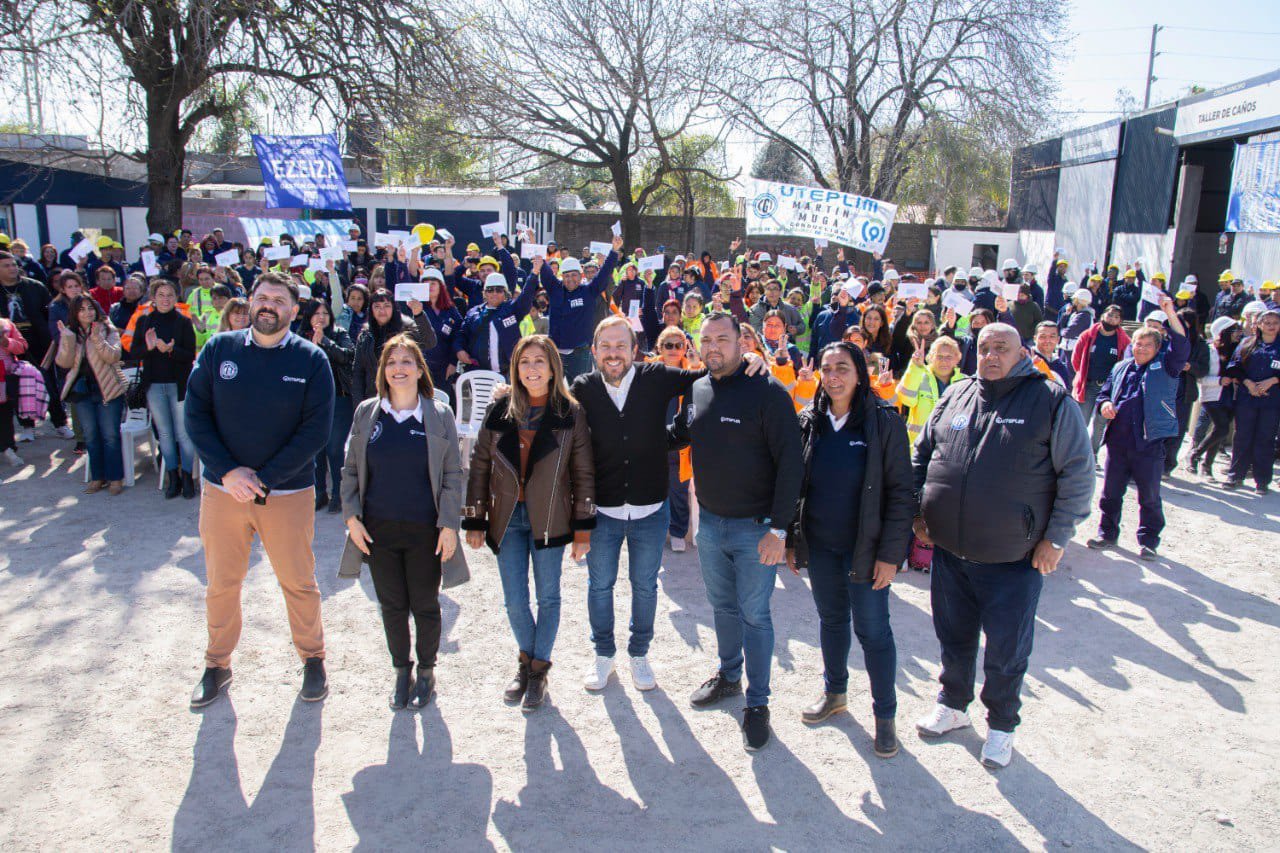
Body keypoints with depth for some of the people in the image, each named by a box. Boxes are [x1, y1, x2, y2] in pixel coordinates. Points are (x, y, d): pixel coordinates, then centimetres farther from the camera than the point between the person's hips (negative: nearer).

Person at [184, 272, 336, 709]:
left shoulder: (311, 360, -4)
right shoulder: (218, 349, 1)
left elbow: (315, 430, -9)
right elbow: (196, 414, -1)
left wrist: (263, 479, -14)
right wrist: (228, 472, -13)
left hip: (287, 492, -2)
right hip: (223, 489, 2)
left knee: (299, 583, 9)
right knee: (221, 583, 14)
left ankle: (312, 657, 30)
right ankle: (217, 664, 33)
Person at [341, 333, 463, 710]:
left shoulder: (439, 415, -5)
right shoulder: (366, 413, 2)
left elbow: (452, 473, -3)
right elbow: (351, 469, 7)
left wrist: (449, 524, -8)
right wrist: (351, 516, -1)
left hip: (424, 530, -2)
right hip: (378, 528, 2)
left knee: (425, 604, 10)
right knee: (391, 605, 13)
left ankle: (426, 671, 31)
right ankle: (401, 671, 32)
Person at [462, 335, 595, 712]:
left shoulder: (570, 413, -4)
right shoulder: (500, 411, 0)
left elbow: (583, 473, -1)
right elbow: (479, 466, 4)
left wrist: (582, 529, -3)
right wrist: (475, 522, 3)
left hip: (548, 518, -1)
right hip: (507, 518, 2)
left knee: (548, 596, 8)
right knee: (514, 600, 6)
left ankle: (539, 670, 26)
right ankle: (526, 659, 32)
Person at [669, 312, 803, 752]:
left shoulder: (768, 392, -16)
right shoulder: (696, 391, 4)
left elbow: (789, 462, -18)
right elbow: (676, 436, 22)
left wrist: (778, 528, -21)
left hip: (754, 527, -6)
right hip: (709, 521, 6)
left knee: (754, 615, 4)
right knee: (723, 606, 20)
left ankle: (757, 702, 19)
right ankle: (728, 675, 40)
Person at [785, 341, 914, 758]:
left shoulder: (884, 423, -10)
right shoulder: (810, 422, 1)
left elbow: (901, 493, -10)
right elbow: (794, 483, 8)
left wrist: (890, 553, -13)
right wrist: (791, 539, 6)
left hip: (865, 549, -4)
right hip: (819, 546, 4)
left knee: (873, 630, 4)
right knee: (831, 619, 19)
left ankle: (885, 715, 21)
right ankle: (834, 692, 38)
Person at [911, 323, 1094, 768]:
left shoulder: (1052, 400, -7)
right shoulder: (955, 396, 6)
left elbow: (1078, 474, -8)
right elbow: (922, 455, 16)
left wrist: (1056, 538, -10)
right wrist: (920, 511, 9)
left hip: (1014, 559, -4)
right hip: (949, 550, 4)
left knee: (1007, 649, 8)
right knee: (953, 636, 19)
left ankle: (1001, 724, 31)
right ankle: (953, 704, 41)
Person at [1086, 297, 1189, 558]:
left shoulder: (1165, 366, 1)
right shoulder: (1121, 368, 13)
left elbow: (1181, 347, -16)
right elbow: (1104, 392, 21)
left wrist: (1171, 314, -25)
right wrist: (1104, 404, -4)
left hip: (1149, 443, -4)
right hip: (1117, 441, 4)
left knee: (1149, 496, 4)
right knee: (1111, 492, 11)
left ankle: (1148, 540, 17)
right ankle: (1107, 533, 24)